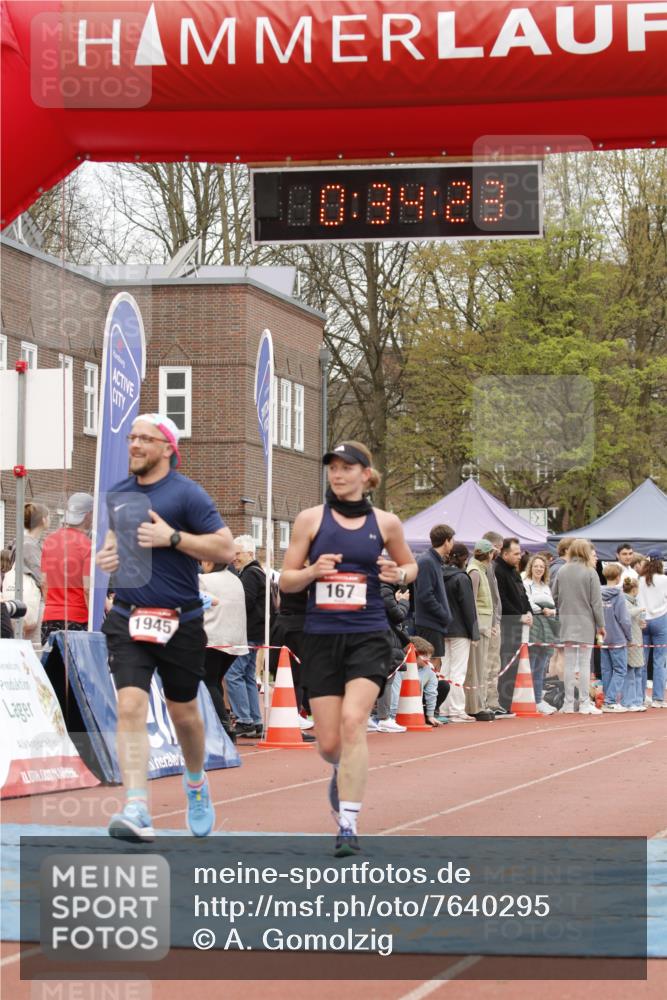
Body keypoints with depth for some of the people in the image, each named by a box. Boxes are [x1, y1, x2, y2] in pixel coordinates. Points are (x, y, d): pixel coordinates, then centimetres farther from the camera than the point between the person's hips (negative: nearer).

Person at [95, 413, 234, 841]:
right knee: (130, 707, -15)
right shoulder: (118, 494, 10)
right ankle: (138, 811, -22)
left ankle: (196, 783, 42)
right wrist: (107, 553, 8)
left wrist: (172, 537, -19)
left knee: (184, 713, 12)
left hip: (180, 623, -3)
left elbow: (225, 548, -12)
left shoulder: (186, 493, -8)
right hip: (128, 620, 3)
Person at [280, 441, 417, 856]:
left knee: (353, 720, -22)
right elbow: (286, 580, 7)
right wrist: (313, 571, -14)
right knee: (329, 743, 2)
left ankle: (348, 825, -18)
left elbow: (410, 565, 20)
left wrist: (399, 574, -3)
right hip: (322, 637, 1)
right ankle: (344, 772, 41)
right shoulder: (311, 519, 4)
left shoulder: (385, 523, 5)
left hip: (369, 635, -1)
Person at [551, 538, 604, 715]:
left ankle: (568, 703, 11)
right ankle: (585, 704, 1)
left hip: (566, 621, 4)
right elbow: (596, 601, -8)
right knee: (584, 663, 0)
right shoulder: (590, 572, -9)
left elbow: (554, 595, 4)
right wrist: (601, 624, -1)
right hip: (585, 622, -4)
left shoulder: (562, 571, 3)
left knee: (569, 662, 9)